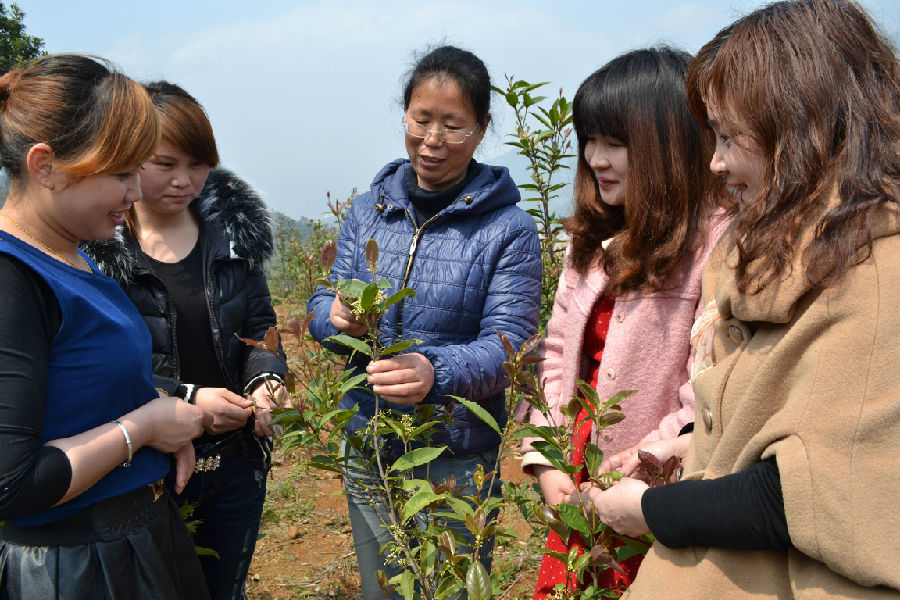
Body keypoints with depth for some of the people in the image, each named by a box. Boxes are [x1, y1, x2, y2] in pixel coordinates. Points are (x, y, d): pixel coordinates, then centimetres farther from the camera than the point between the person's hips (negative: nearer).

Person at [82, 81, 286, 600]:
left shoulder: (233, 226, 0)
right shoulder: (94, 243, -13)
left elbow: (260, 325, 5)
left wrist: (265, 379, -15)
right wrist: (184, 399, -23)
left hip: (237, 460, 4)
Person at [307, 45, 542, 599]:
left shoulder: (509, 229, -11)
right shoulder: (369, 210, 2)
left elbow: (505, 348, -17)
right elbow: (323, 304, 5)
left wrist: (435, 372, -37)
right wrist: (338, 317, -20)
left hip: (458, 464, -4)